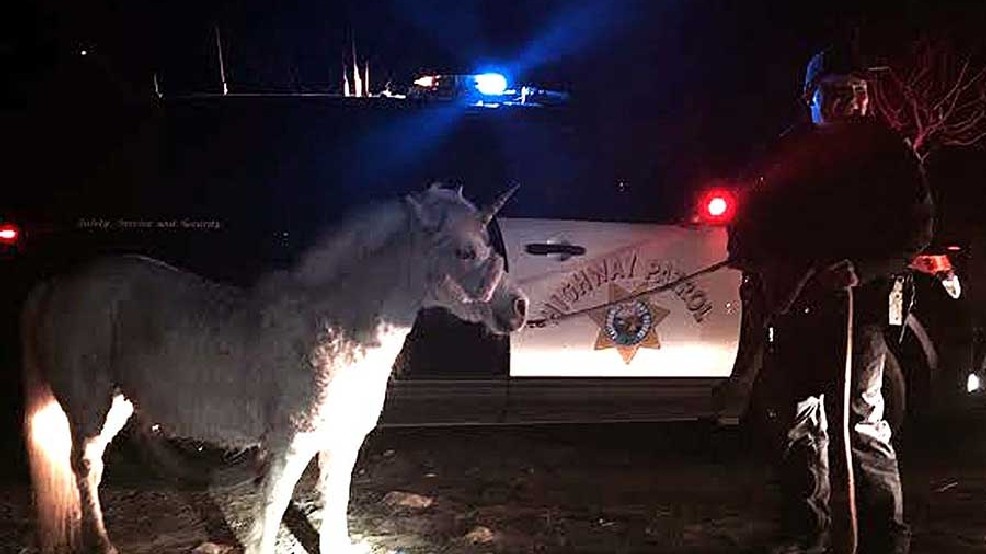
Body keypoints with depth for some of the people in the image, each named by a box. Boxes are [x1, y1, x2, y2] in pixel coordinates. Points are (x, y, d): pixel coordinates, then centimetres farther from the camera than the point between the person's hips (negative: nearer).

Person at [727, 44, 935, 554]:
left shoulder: (885, 150, 3)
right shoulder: (787, 152, 14)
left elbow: (918, 228, -2)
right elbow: (752, 220, 19)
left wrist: (861, 269, -17)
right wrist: (751, 254, -2)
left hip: (858, 305, -4)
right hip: (791, 306, 5)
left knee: (860, 418, -9)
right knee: (799, 421, 11)